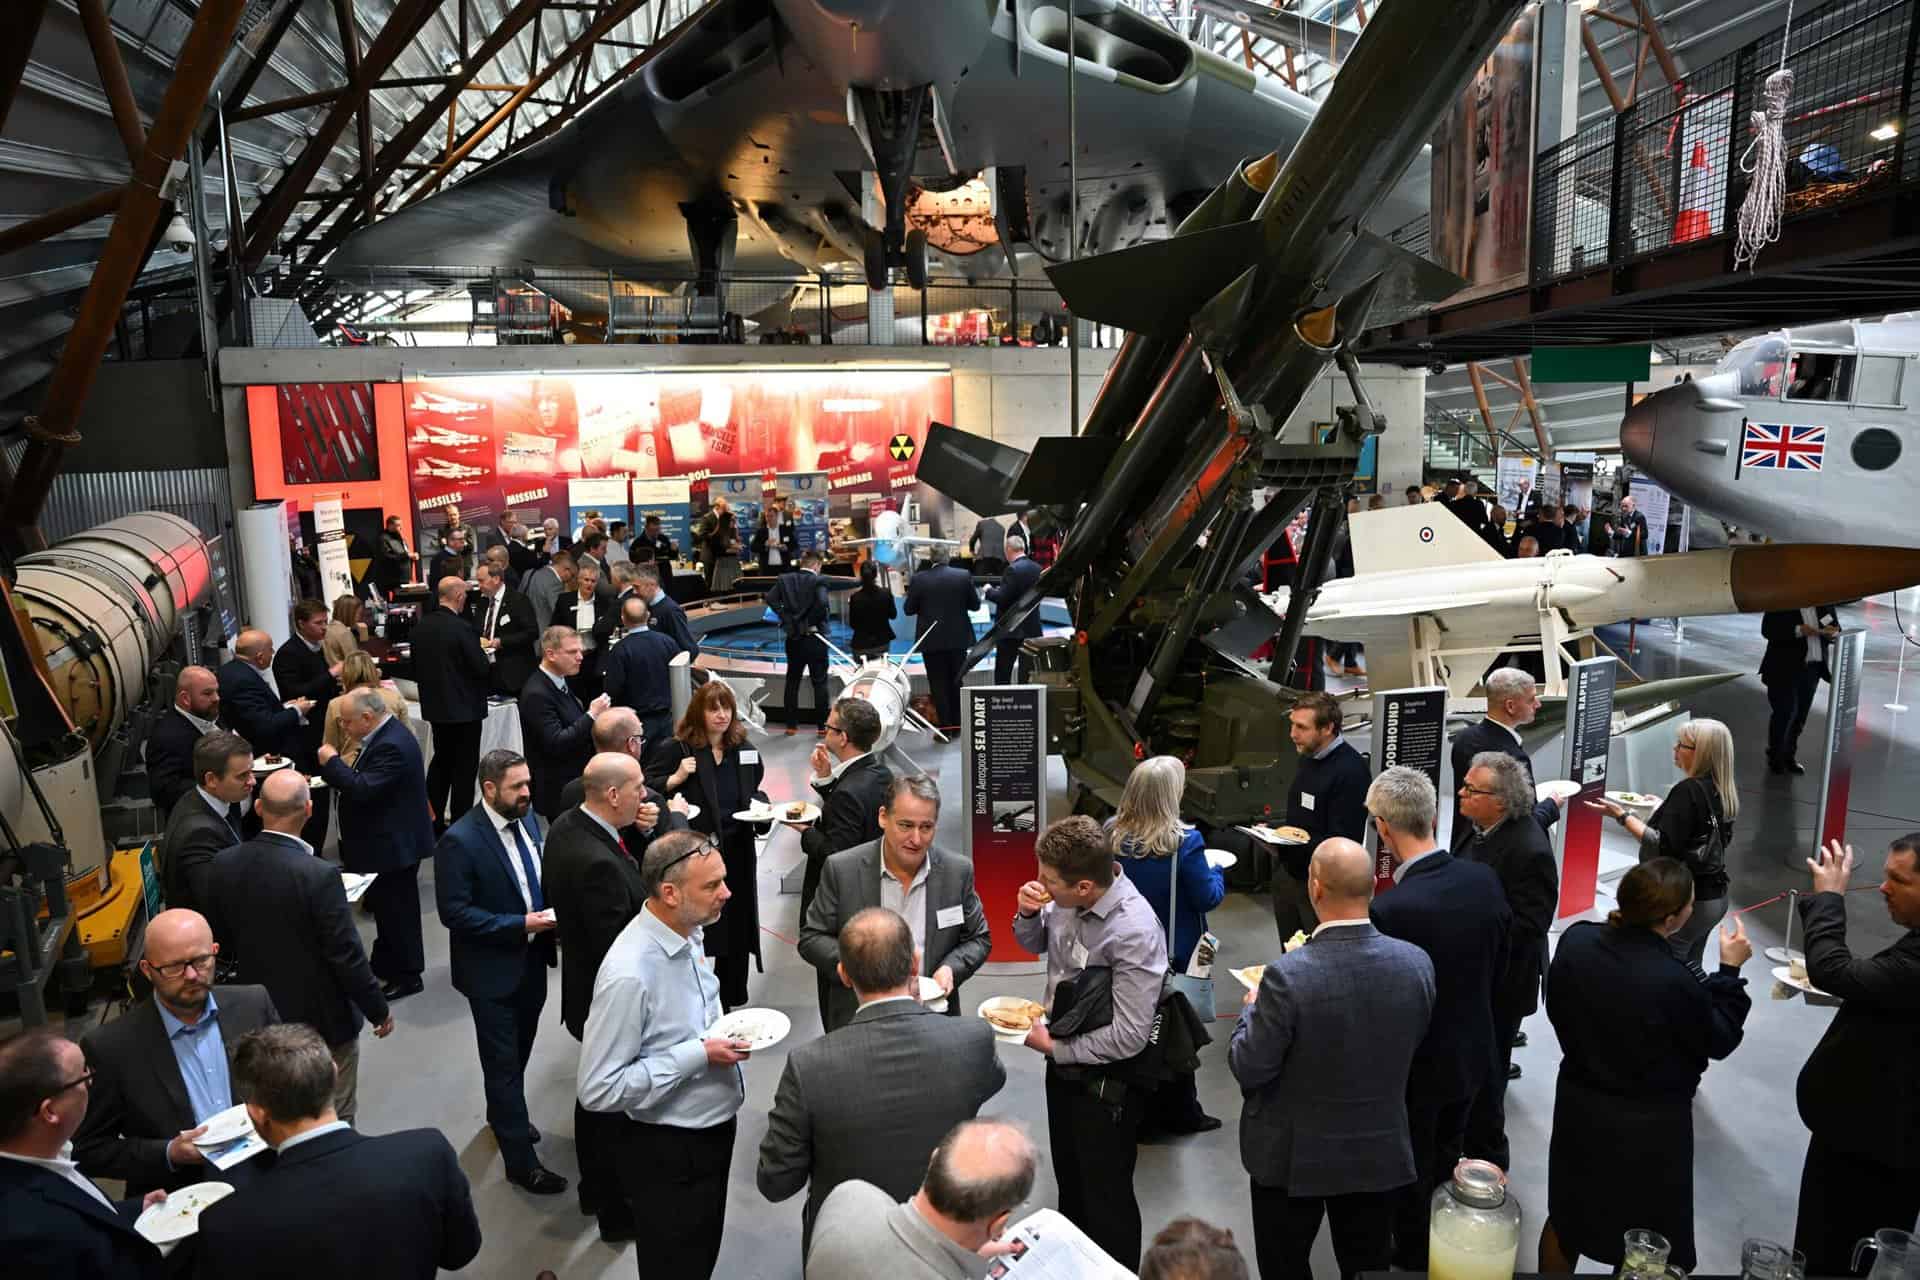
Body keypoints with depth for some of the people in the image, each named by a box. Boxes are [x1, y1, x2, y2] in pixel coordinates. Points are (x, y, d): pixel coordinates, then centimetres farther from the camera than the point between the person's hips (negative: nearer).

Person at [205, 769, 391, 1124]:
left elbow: (218, 937, 4)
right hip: (323, 1019, -6)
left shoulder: (224, 865, -11)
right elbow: (347, 956, -22)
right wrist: (379, 1010, -8)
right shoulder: (319, 875, -29)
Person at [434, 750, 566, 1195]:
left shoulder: (527, 817, -1)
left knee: (519, 1053, 25)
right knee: (503, 1063, 5)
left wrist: (550, 912, -7)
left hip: (532, 961, 7)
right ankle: (520, 1160, 17)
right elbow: (453, 912, -22)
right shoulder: (460, 841, -23)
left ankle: (503, 1115, 50)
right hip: (492, 970, -7)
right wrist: (520, 925, -25)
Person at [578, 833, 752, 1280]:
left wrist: (723, 1036, 0)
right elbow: (599, 1090, -27)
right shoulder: (629, 974, -31)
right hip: (666, 1152, -8)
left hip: (712, 1129, 8)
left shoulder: (689, 934, -3)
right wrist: (698, 1055, -28)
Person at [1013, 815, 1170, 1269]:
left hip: (1107, 1080, -8)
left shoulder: (1135, 932, -32)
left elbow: (1128, 1037, -29)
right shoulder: (1067, 899, -12)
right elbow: (1036, 944, 9)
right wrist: (1028, 914, -14)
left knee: (1106, 1196, 12)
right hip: (1065, 1064, 8)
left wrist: (1054, 1047, -18)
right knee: (1069, 1181, 27)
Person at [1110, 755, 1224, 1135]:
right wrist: (1216, 873, 4)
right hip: (1176, 952, -4)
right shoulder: (1183, 841, -25)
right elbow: (1207, 898, -15)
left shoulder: (1112, 834, -11)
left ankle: (1141, 1108, 31)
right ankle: (1179, 1113, 29)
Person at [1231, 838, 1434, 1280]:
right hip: (1380, 1153, 4)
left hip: (1293, 1156, -4)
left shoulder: (1288, 975, -29)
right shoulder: (1416, 963, -15)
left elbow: (1248, 1069, -18)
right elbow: (1411, 1044, 2)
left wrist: (1251, 1010, -1)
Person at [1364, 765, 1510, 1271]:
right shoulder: (1485, 879, -14)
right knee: (1448, 1164, 29)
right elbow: (1497, 968, 1)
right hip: (1472, 1052, 7)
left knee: (1412, 1179, 18)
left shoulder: (1390, 910, -34)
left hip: (1416, 1066, -6)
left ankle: (1414, 1262, 38)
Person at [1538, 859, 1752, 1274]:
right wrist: (1730, 971, -2)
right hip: (1650, 1123, -5)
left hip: (1579, 1104, 5)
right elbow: (1718, 1042, -10)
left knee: (1566, 1217, 23)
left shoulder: (1575, 940, -14)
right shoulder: (1676, 980, -30)